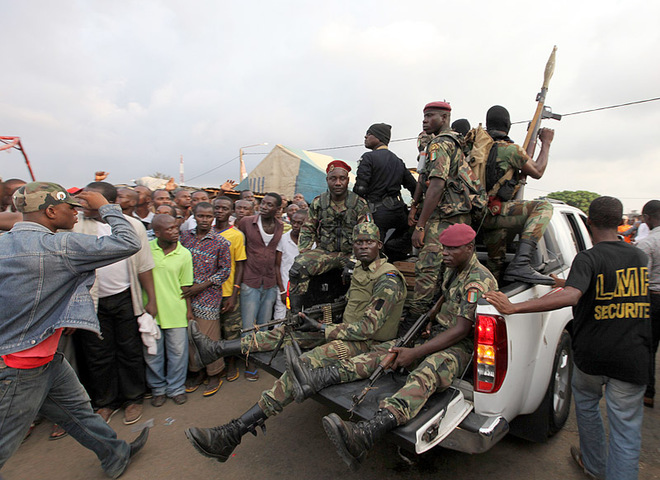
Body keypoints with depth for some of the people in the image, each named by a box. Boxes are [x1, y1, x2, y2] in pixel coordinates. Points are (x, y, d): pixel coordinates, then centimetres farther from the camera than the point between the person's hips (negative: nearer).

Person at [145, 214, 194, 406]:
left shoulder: (184, 254, -3)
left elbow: (185, 286, 2)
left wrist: (188, 309, 1)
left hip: (176, 312, 0)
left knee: (178, 352, 8)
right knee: (152, 353, 13)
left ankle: (176, 388, 29)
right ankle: (158, 389, 34)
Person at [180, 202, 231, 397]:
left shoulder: (221, 242, -5)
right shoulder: (185, 236, 6)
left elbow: (225, 270, -4)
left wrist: (202, 286, -12)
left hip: (209, 295, -4)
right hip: (187, 295, 4)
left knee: (209, 337, 2)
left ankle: (214, 374, 23)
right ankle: (197, 371, 32)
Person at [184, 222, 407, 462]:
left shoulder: (388, 280, -16)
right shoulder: (359, 270, 12)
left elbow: (369, 326, -22)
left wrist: (323, 328, -21)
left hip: (367, 342, -9)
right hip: (347, 330, 9)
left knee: (306, 362, -32)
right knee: (287, 330, 0)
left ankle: (232, 434, -34)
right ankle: (216, 348, 6)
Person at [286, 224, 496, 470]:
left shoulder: (479, 280, -15)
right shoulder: (451, 270, 14)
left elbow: (461, 330, -21)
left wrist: (415, 353, -25)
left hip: (461, 348, -9)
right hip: (438, 337, 9)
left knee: (425, 375, -38)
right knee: (385, 350, -10)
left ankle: (363, 437, -61)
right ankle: (315, 379, -22)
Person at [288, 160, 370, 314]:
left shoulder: (359, 204, -2)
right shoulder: (318, 202, 6)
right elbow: (307, 230, 13)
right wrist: (303, 254, -1)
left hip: (350, 254, -1)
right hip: (324, 252, 1)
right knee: (298, 269, -23)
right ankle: (295, 313, -11)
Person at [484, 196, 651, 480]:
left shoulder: (588, 258, -15)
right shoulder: (640, 257, 3)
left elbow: (571, 297, -34)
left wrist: (513, 308, -35)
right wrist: (563, 283, 26)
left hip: (591, 356, -2)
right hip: (632, 360, 2)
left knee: (586, 405, 25)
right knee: (626, 431, 11)